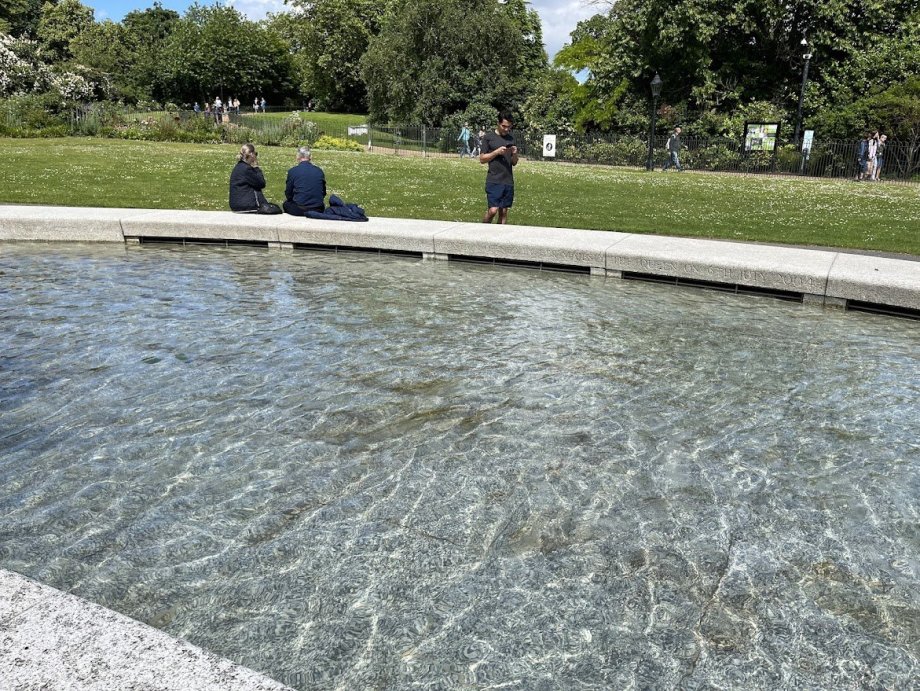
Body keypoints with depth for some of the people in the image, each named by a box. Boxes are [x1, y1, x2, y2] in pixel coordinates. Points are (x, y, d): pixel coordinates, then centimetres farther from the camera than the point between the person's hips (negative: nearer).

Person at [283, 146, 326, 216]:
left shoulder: (292, 171, -1)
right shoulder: (319, 171, 6)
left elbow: (288, 195, 7)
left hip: (299, 210, -2)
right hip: (317, 210, 2)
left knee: (286, 204, 28)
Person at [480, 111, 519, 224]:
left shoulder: (511, 139, 14)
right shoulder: (488, 137, 1)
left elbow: (514, 163, 16)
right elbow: (482, 159, -1)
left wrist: (515, 154, -5)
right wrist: (497, 152, -13)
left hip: (508, 181, 5)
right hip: (494, 181, -4)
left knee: (504, 212, 4)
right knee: (493, 210, -13)